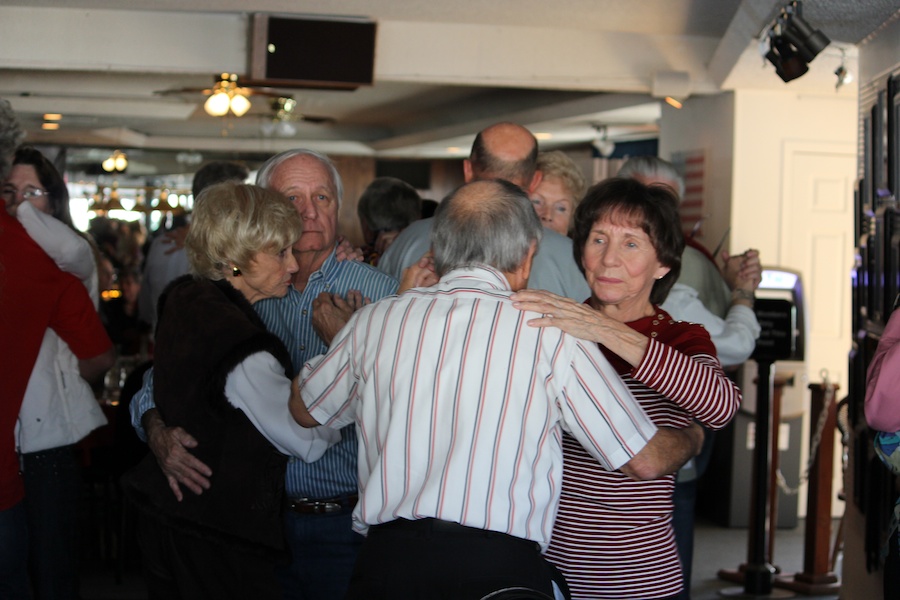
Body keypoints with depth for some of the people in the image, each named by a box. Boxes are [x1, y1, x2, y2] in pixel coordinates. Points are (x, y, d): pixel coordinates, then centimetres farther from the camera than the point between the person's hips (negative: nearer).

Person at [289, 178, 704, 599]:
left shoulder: (374, 320, 8)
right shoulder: (551, 332, 0)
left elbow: (304, 410, 27)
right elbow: (645, 461, 6)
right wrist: (693, 435, 30)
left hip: (387, 563, 2)